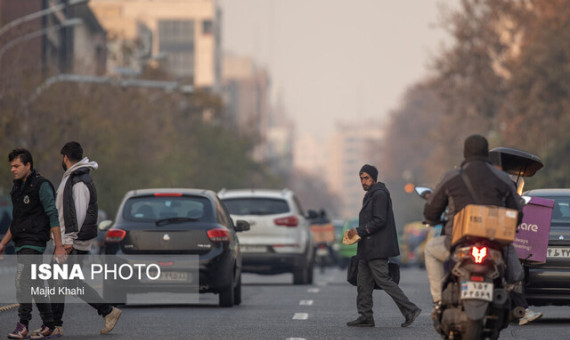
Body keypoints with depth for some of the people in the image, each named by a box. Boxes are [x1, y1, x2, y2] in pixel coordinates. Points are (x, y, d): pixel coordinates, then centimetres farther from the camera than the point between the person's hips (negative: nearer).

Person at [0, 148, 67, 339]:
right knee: (35, 285, 9)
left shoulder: (41, 185, -9)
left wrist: (59, 246, -16)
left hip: (35, 243, -9)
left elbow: (53, 216, -12)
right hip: (21, 244, 9)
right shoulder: (18, 188, 17)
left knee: (22, 280, -20)